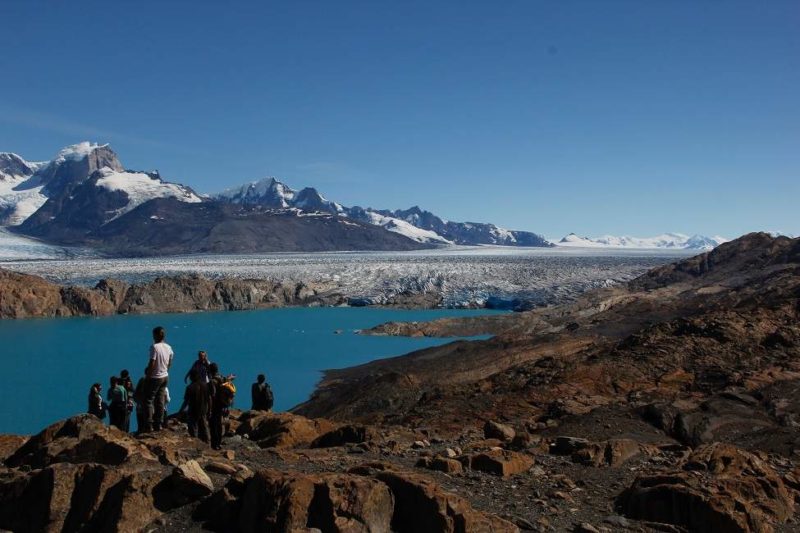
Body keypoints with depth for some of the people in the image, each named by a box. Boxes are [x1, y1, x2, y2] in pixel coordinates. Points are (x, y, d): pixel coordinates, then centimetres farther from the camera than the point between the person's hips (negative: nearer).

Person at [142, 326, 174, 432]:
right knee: (160, 401, 12)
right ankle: (158, 424, 15)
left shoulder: (155, 347, -18)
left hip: (155, 377, -7)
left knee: (149, 400, -1)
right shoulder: (169, 347, 4)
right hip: (165, 377, 7)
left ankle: (149, 425, -5)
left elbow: (152, 364, -20)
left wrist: (147, 376, -11)